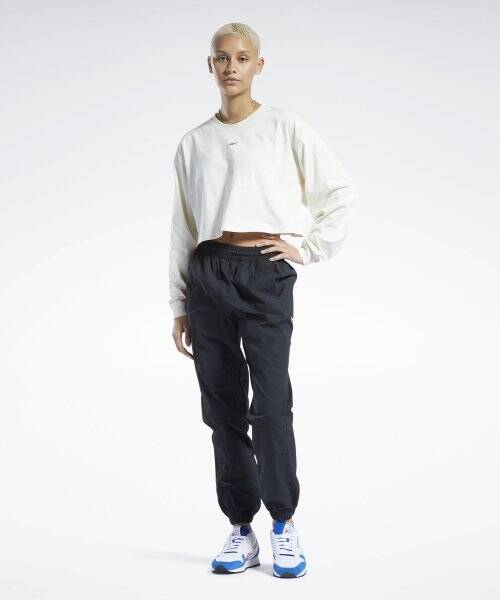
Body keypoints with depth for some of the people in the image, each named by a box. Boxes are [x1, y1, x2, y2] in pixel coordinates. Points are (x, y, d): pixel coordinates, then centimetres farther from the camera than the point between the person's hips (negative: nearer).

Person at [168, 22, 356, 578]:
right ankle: (240, 530, 11)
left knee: (271, 403, -12)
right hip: (207, 275, 4)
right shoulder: (193, 144, 14)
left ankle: (284, 523, 1)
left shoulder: (285, 127, 5)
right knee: (222, 408, 4)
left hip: (265, 274, -3)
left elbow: (340, 189, 7)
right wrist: (179, 307, 13)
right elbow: (182, 230, 16)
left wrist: (308, 248, -1)